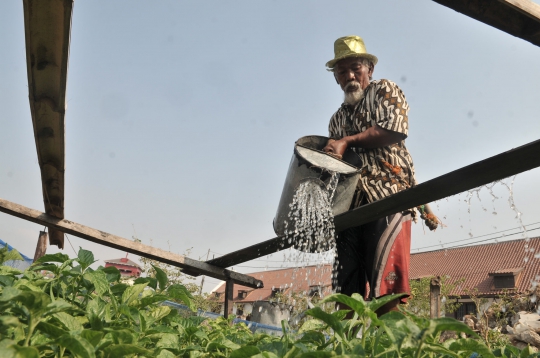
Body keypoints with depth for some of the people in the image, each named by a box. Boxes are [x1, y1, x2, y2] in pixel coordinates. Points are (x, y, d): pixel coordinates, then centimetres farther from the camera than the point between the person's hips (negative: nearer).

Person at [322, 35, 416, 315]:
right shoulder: (337, 118, 26)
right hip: (351, 203, 6)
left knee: (385, 282, -13)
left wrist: (347, 142, -8)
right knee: (347, 285, 1)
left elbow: (395, 129, -8)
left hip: (388, 194, -6)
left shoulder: (384, 91, 11)